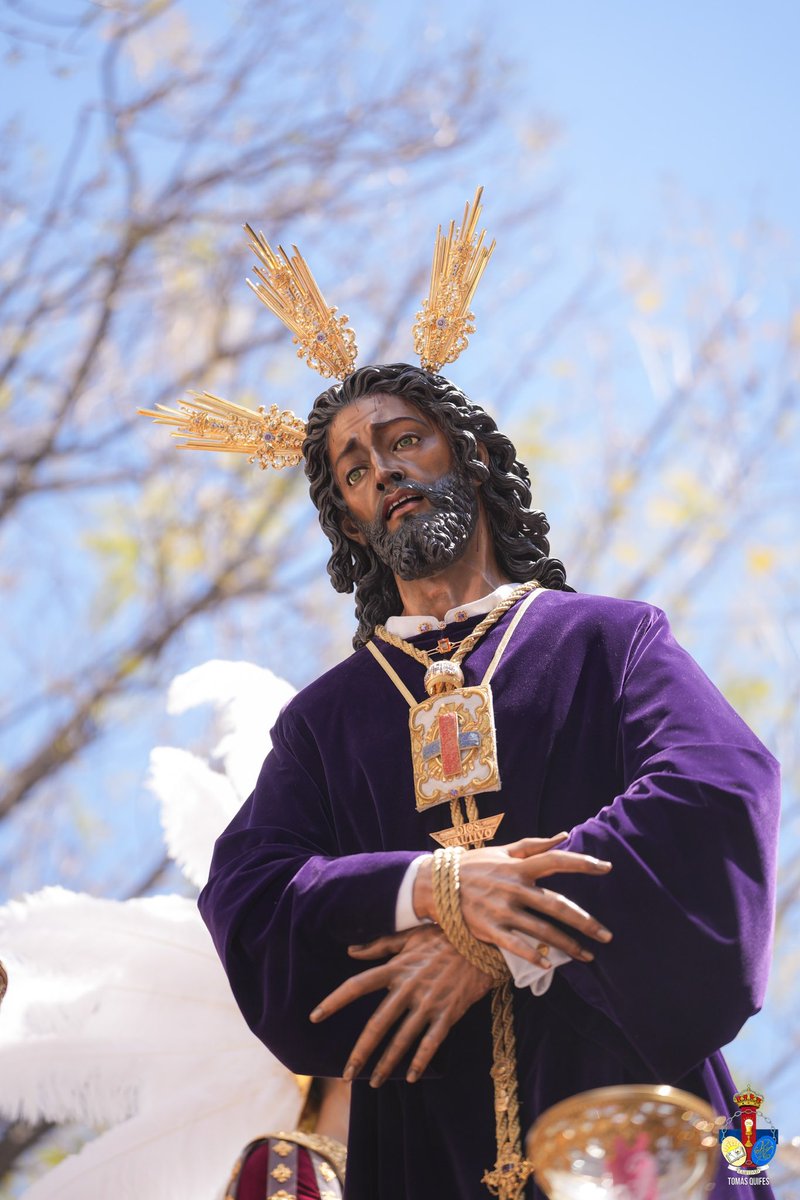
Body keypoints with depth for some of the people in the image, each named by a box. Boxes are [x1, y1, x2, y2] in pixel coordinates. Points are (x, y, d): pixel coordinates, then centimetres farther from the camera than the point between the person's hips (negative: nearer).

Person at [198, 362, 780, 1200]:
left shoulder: (612, 638, 8)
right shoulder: (325, 717, 14)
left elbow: (721, 794, -10)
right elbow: (248, 897, -1)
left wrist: (496, 943, -18)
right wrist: (427, 888, -20)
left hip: (627, 1097, -1)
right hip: (426, 1126, 2)